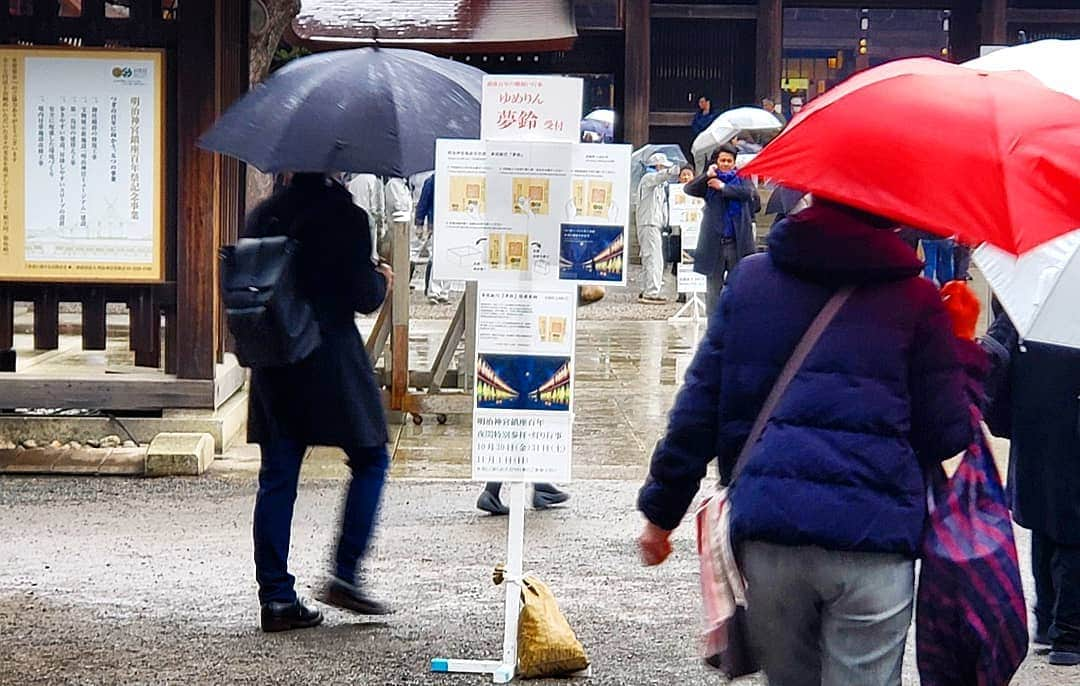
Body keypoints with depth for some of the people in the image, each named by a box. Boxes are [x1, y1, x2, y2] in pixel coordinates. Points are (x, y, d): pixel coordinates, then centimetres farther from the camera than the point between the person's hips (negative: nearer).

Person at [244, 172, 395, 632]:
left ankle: (276, 597, 6)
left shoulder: (262, 215, 6)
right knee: (370, 460, 11)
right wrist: (383, 281, 10)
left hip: (273, 367, 5)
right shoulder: (345, 217, -11)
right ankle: (345, 576, 4)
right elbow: (364, 298, -11)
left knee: (277, 477, 7)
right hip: (331, 359, -5)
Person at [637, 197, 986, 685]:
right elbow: (947, 435, 4)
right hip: (872, 535, -3)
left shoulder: (749, 279, 11)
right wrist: (966, 352, 20)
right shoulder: (916, 300, 4)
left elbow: (698, 408, 9)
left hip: (765, 528, 3)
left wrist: (661, 511, 16)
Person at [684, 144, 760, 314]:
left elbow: (747, 192, -12)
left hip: (737, 242, 0)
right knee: (714, 286, 4)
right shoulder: (709, 181, 7)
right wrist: (706, 176, -19)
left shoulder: (741, 179, 8)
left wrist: (723, 187, -11)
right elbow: (689, 189, -7)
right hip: (714, 242, 0)